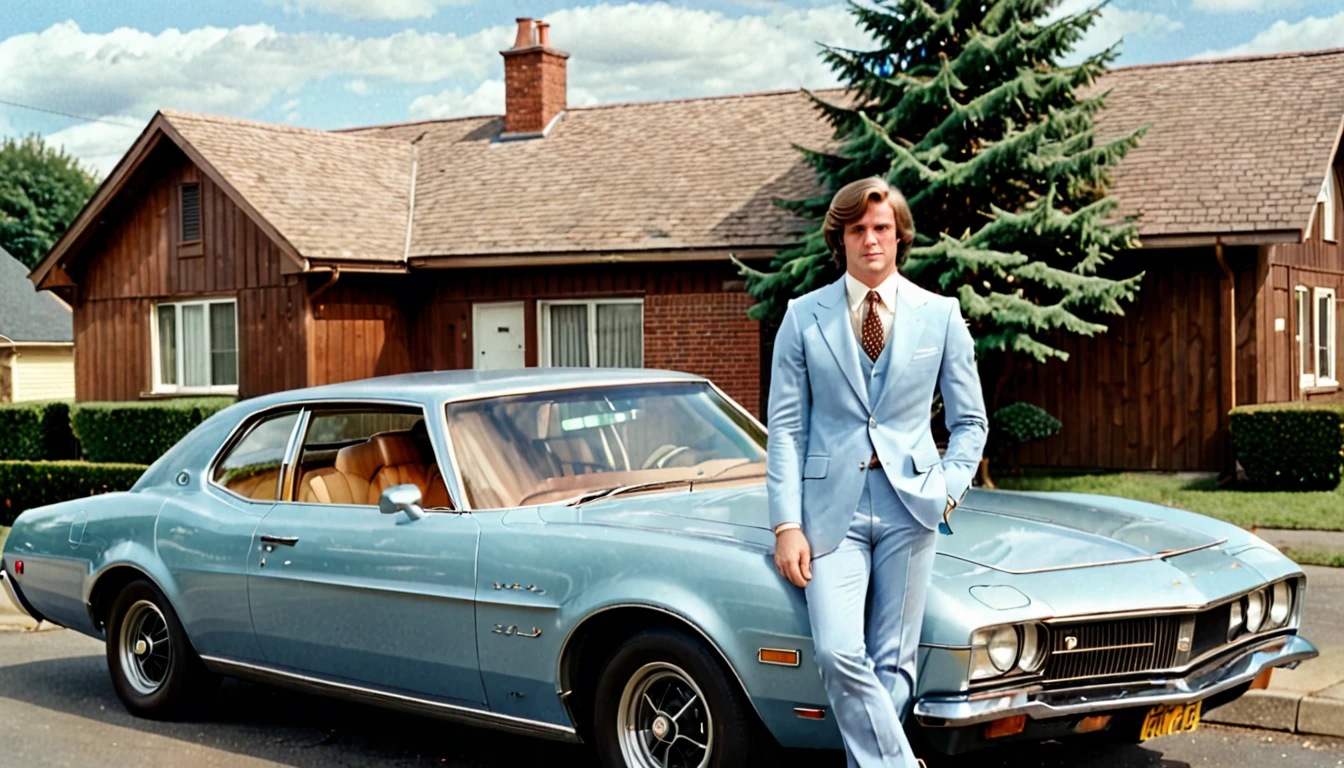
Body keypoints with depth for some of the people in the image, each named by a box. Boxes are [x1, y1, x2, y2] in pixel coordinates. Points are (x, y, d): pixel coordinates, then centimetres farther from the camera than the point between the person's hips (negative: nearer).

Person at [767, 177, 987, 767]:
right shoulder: (803, 317, 4)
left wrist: (948, 490, -5)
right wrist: (786, 524, -6)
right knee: (839, 655, -14)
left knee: (892, 662, 2)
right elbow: (785, 427, 2)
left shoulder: (940, 316, 7)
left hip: (909, 504, 1)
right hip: (831, 504, -1)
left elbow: (969, 421, 12)